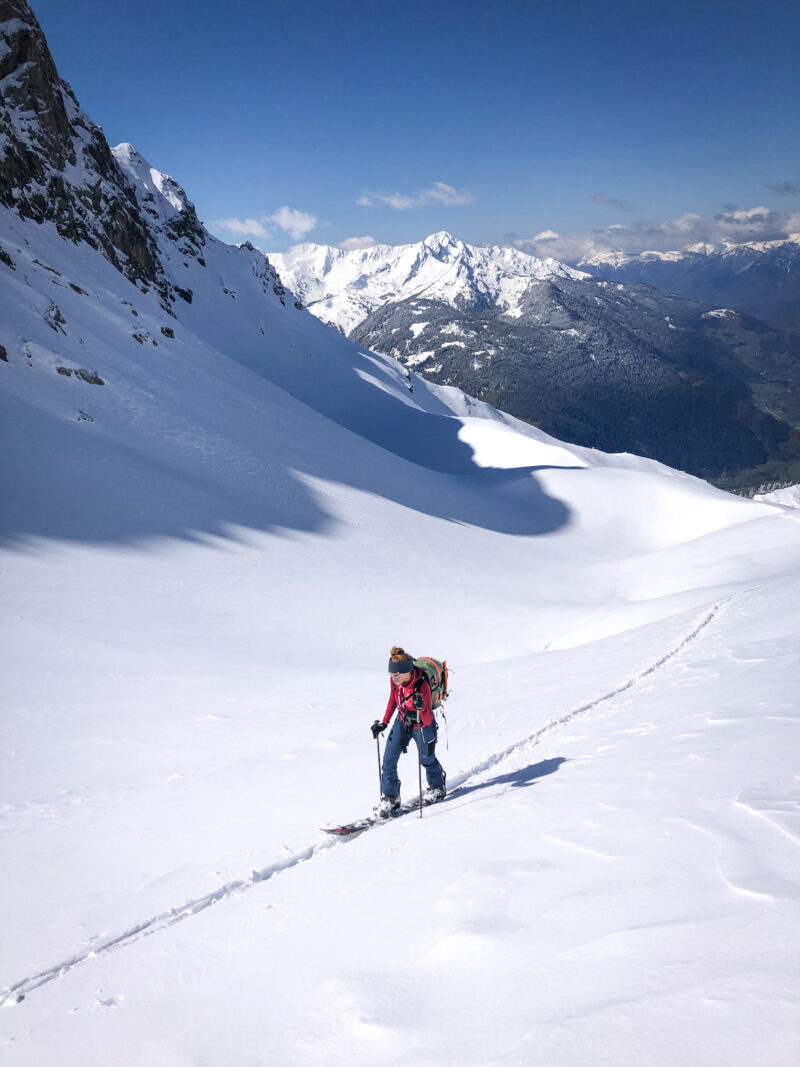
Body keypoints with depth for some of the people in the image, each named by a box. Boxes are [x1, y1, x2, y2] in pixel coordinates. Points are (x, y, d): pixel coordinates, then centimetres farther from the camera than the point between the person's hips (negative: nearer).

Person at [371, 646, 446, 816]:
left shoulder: (422, 686, -34)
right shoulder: (396, 680, -17)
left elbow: (428, 721, -31)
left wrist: (421, 708, -51)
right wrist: (384, 723, 3)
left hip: (421, 724, -5)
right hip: (402, 721, 5)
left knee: (427, 759, 18)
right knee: (388, 760, -2)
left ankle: (437, 786, 47)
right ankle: (390, 797, 13)